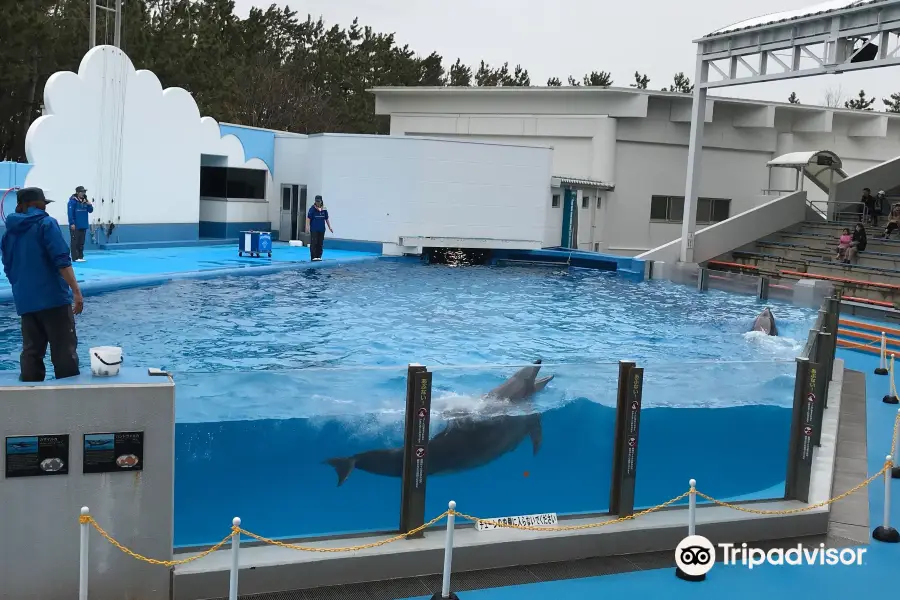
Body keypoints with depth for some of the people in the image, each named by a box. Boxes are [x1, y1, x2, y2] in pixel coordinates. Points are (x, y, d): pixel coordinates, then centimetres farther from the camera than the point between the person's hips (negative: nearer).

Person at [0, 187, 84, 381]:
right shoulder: (46, 223, -4)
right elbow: (61, 260, -15)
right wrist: (76, 290, -18)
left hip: (25, 301, 6)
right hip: (53, 297, -6)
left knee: (31, 351, 9)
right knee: (64, 351, -4)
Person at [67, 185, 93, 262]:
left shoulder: (85, 200, 10)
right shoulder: (73, 201, -10)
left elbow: (90, 211, 13)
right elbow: (70, 213, -14)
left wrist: (90, 205, -7)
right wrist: (72, 223, -18)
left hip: (83, 225, 7)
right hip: (75, 226, -7)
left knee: (81, 242, 10)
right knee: (75, 242, -3)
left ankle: (80, 257, 16)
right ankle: (75, 258, -1)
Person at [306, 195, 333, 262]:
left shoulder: (324, 209, 7)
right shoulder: (312, 208, -5)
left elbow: (326, 219, 15)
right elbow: (308, 218, -8)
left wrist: (329, 227, 14)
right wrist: (308, 226, -18)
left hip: (322, 229, 4)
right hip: (314, 229, -4)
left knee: (320, 244, 6)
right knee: (314, 243, -6)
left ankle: (319, 256, 14)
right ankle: (313, 257, -3)